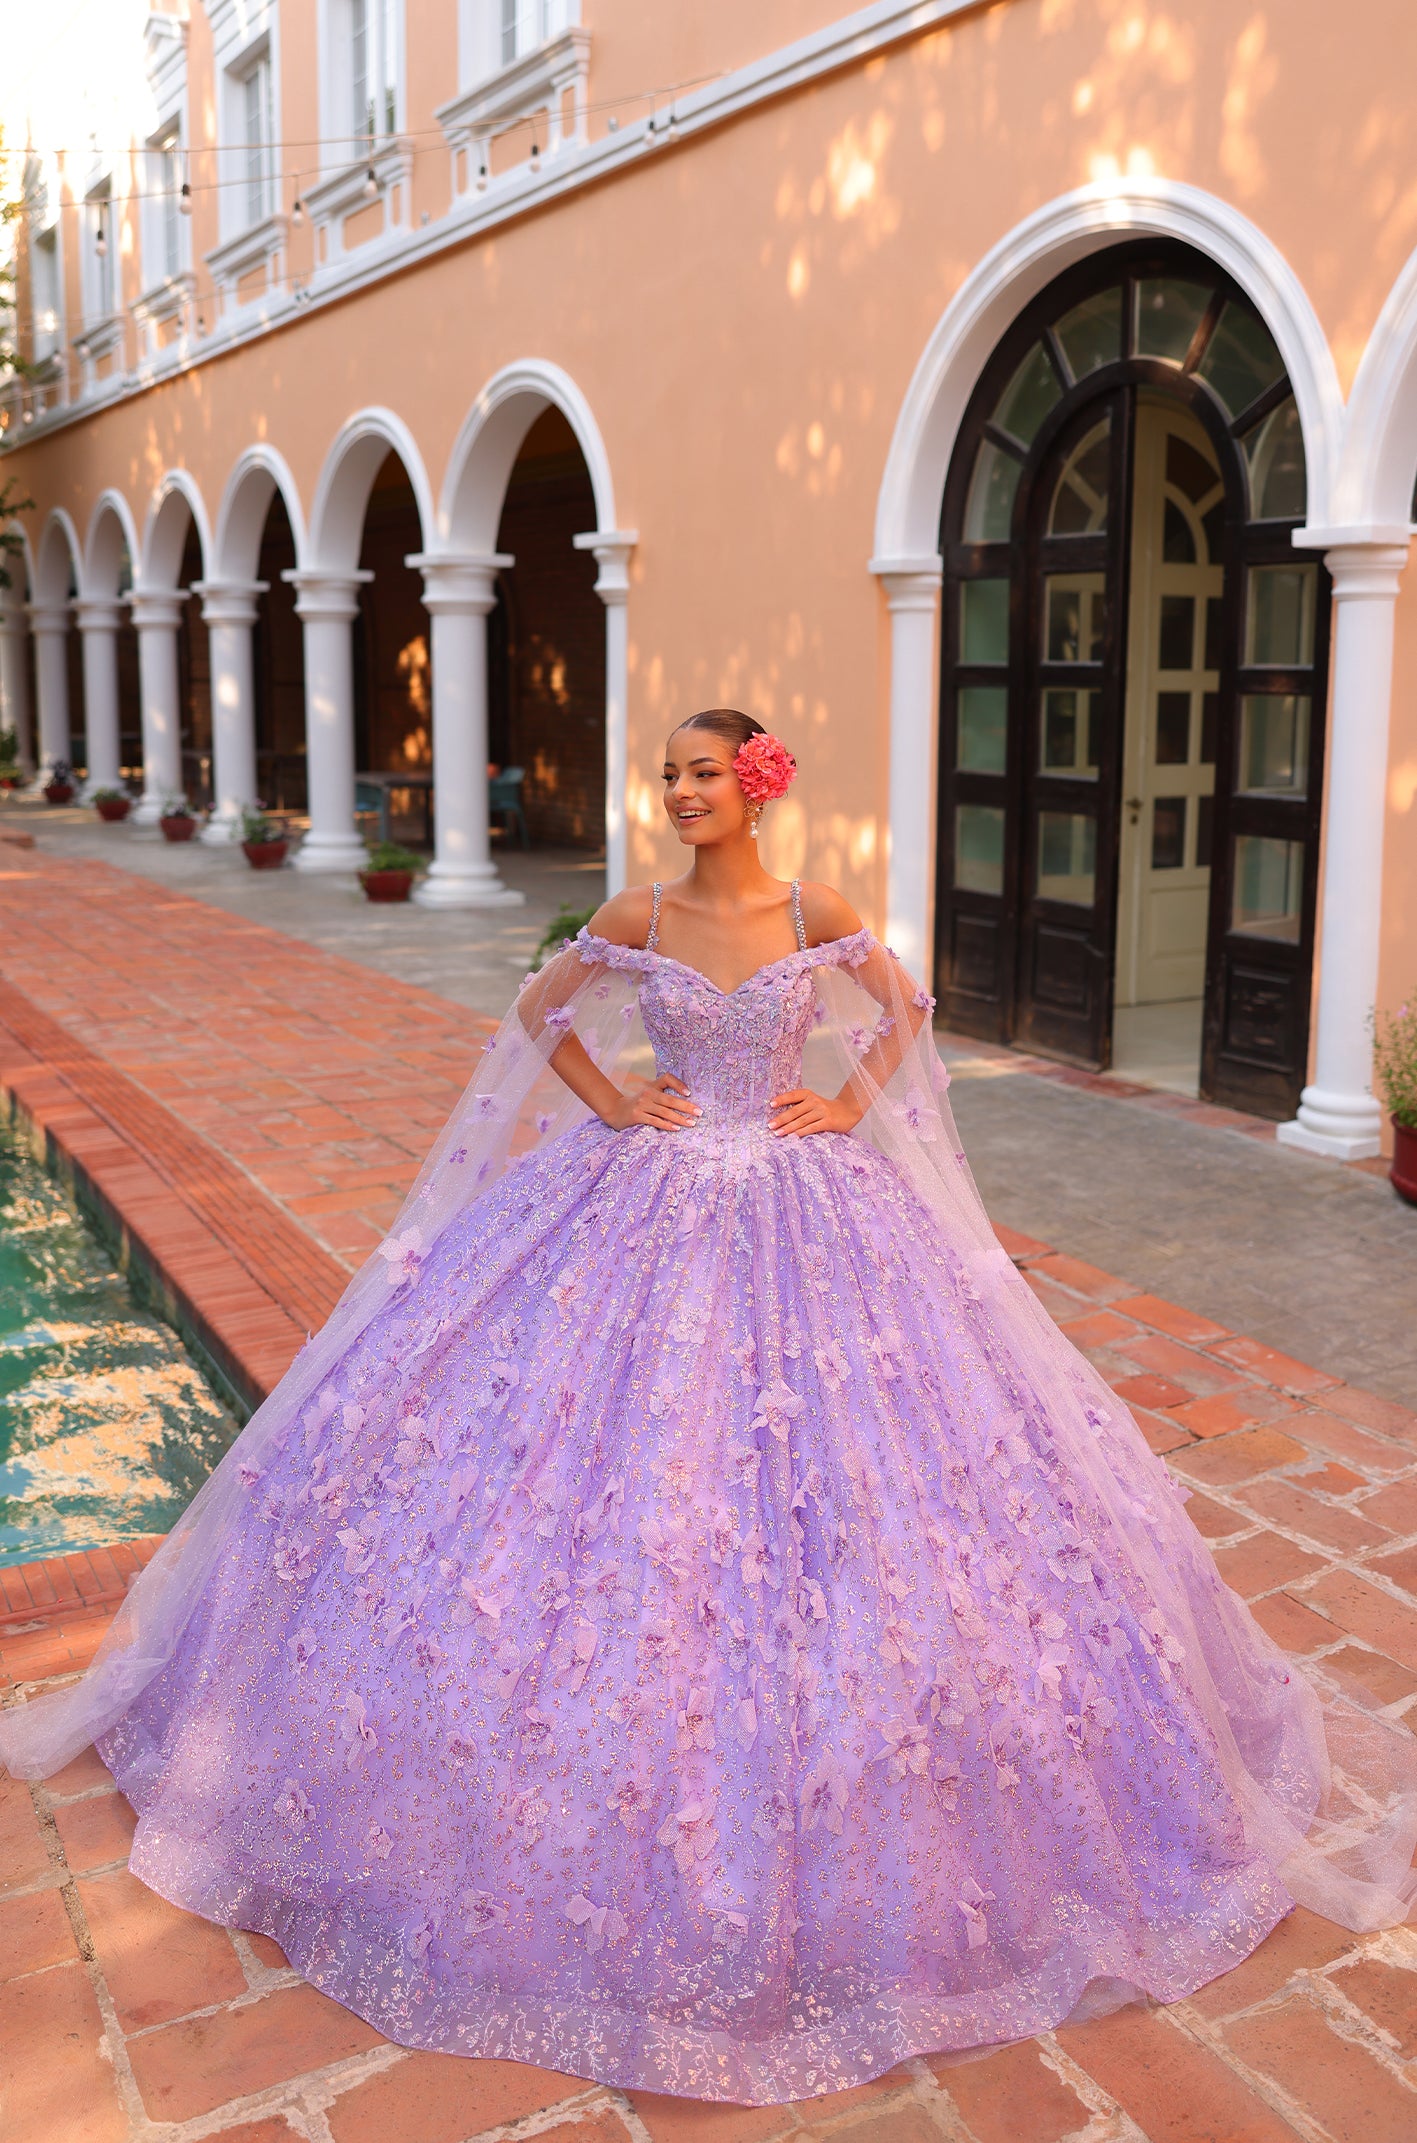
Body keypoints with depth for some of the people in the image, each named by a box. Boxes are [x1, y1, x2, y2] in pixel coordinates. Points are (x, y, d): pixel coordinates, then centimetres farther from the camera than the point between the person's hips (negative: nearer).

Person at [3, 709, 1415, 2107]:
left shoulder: (818, 916, -3)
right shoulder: (637, 920, 0)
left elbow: (902, 1011, 12)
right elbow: (539, 1008, 14)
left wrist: (851, 1105, 1)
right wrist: (610, 1099, 3)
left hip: (800, 1213, -1)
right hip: (648, 1206, 1)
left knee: (826, 1466, 1)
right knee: (623, 1455, 1)